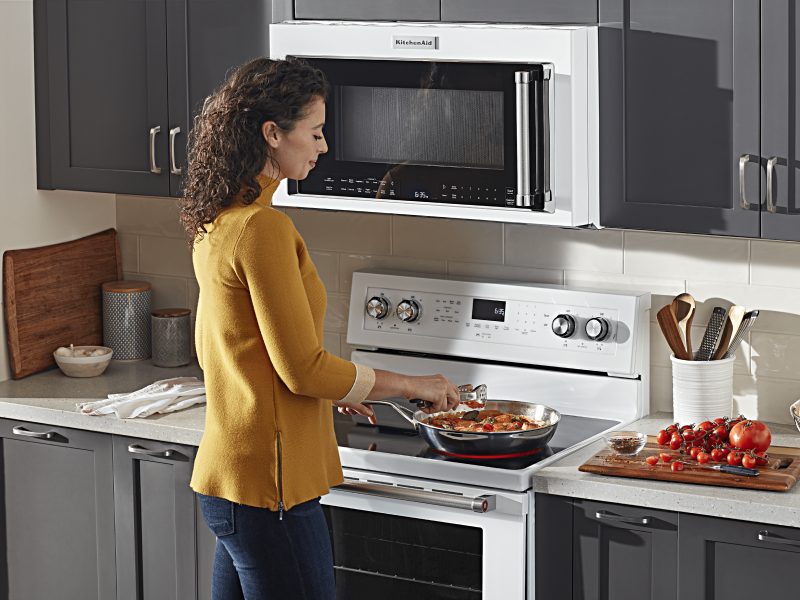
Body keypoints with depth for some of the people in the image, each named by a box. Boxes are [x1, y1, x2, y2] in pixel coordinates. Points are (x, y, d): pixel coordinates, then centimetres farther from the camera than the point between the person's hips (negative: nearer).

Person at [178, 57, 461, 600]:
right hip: (266, 481, -10)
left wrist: (335, 392, 22)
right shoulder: (262, 229, -18)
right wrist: (412, 385, -7)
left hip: (227, 472, 10)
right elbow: (303, 368, -18)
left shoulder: (216, 224, 11)